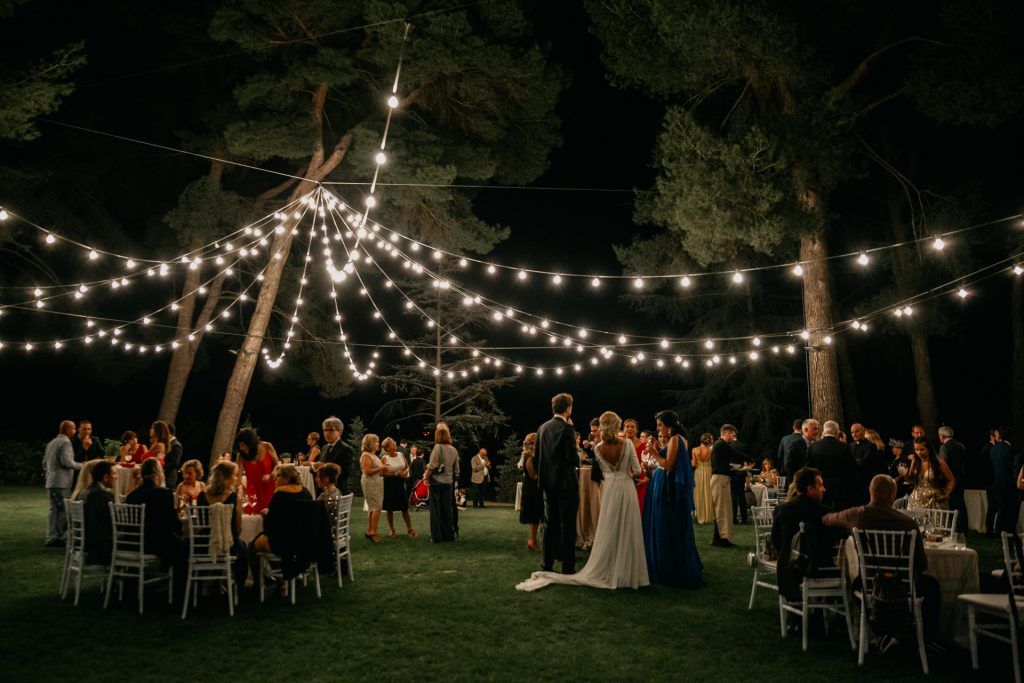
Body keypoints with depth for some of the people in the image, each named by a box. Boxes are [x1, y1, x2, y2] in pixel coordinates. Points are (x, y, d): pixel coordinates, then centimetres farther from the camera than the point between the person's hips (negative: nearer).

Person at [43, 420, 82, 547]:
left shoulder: (51, 443, 16)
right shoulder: (65, 442, -12)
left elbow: (45, 463, 21)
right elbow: (67, 462, -20)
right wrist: (81, 466, -7)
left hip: (50, 482, 9)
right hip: (62, 483, -9)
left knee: (54, 509, 11)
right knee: (63, 510, -3)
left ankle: (51, 538, 11)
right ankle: (57, 538, -3)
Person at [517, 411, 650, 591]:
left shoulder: (598, 448, -3)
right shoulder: (627, 443, -11)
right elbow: (637, 470, -4)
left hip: (610, 490, 2)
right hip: (627, 488, -2)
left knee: (609, 532, 11)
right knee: (627, 532, 6)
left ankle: (607, 571, 13)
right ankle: (626, 572, 14)